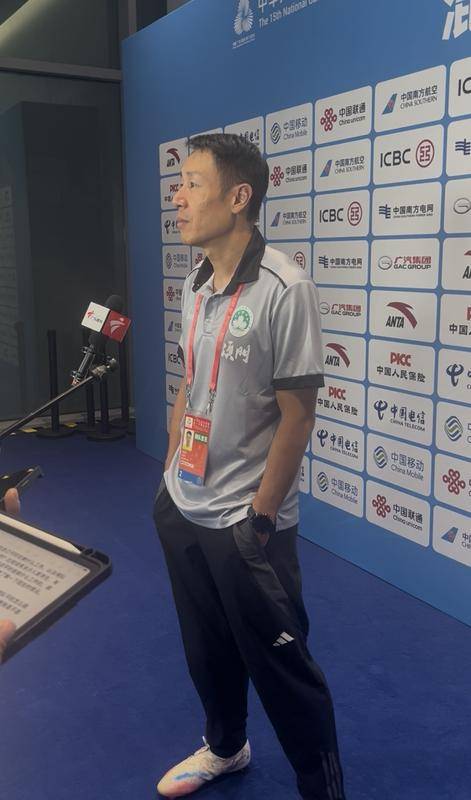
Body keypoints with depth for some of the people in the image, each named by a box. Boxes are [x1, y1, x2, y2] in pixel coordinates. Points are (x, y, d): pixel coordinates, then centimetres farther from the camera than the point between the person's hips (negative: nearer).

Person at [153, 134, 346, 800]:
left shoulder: (284, 289, -19)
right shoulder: (194, 284, 5)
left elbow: (297, 415, -17)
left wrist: (258, 520, -14)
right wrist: (170, 477, 13)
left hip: (246, 524, -7)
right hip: (182, 512, 7)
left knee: (282, 668, 8)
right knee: (206, 648, 23)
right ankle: (225, 746, 49)